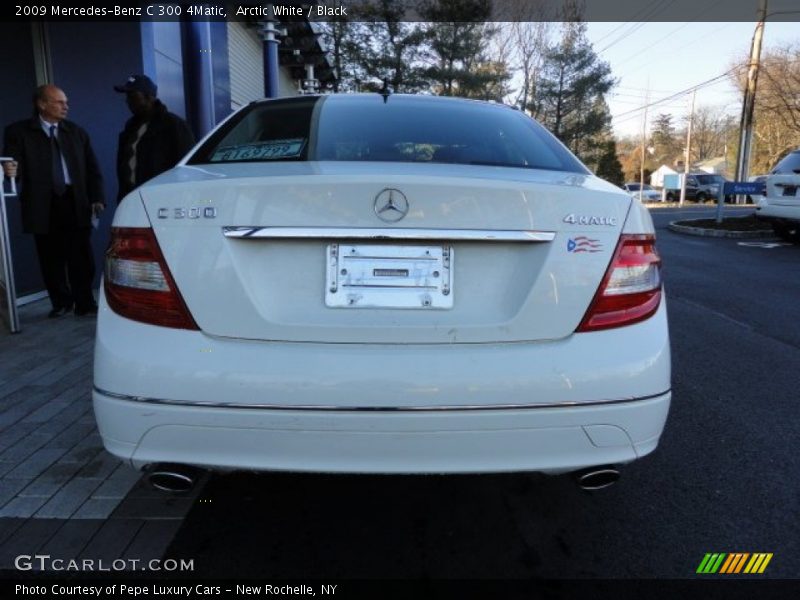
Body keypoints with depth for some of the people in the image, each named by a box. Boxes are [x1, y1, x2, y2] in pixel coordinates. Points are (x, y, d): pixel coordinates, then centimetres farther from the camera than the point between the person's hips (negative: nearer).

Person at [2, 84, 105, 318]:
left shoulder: (77, 132, 15)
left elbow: (92, 169, 12)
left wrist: (96, 198, 1)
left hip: (76, 202, 1)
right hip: (44, 205, -1)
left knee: (81, 257, -2)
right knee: (52, 258, 6)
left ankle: (85, 303, 7)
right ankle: (61, 302, 21)